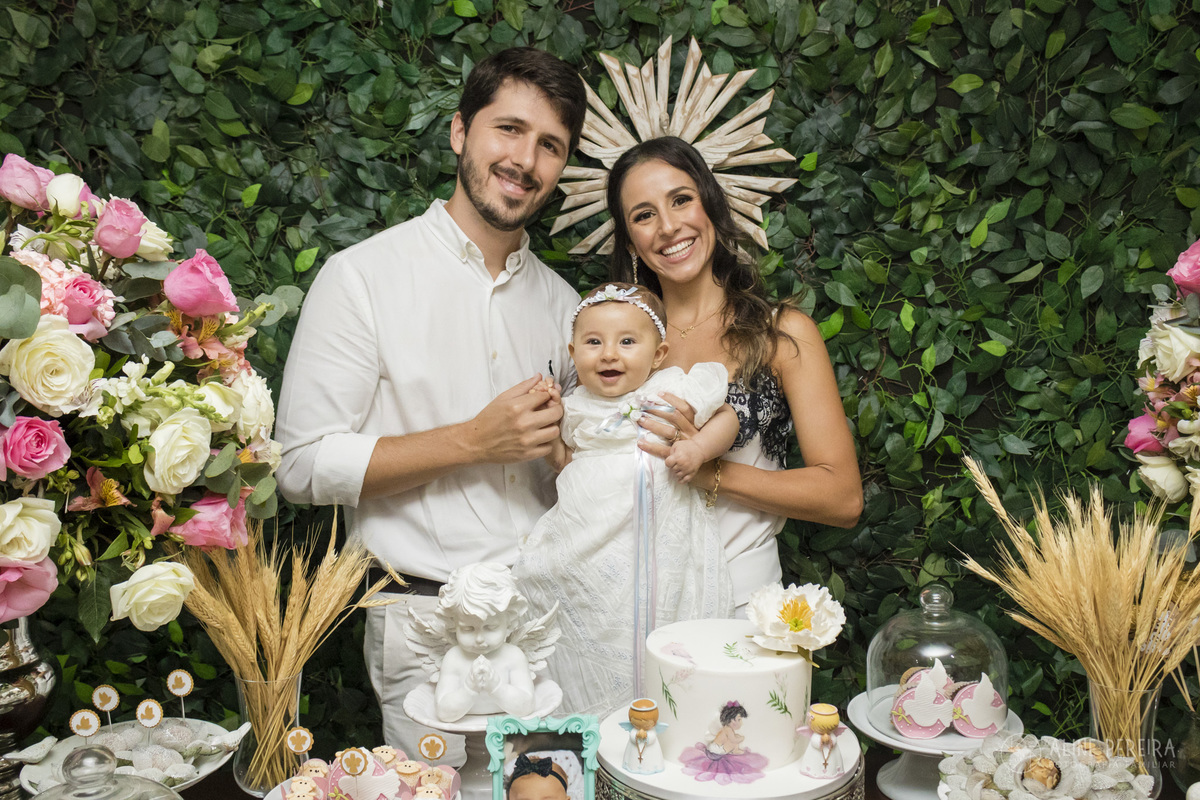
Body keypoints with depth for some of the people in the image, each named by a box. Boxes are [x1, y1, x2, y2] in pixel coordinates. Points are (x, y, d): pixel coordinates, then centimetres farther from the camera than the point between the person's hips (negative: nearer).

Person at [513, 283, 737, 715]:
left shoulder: (673, 390, 0)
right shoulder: (576, 407, 11)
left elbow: (727, 418, 9)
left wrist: (698, 448, -7)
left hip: (657, 545, -2)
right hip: (586, 546, 3)